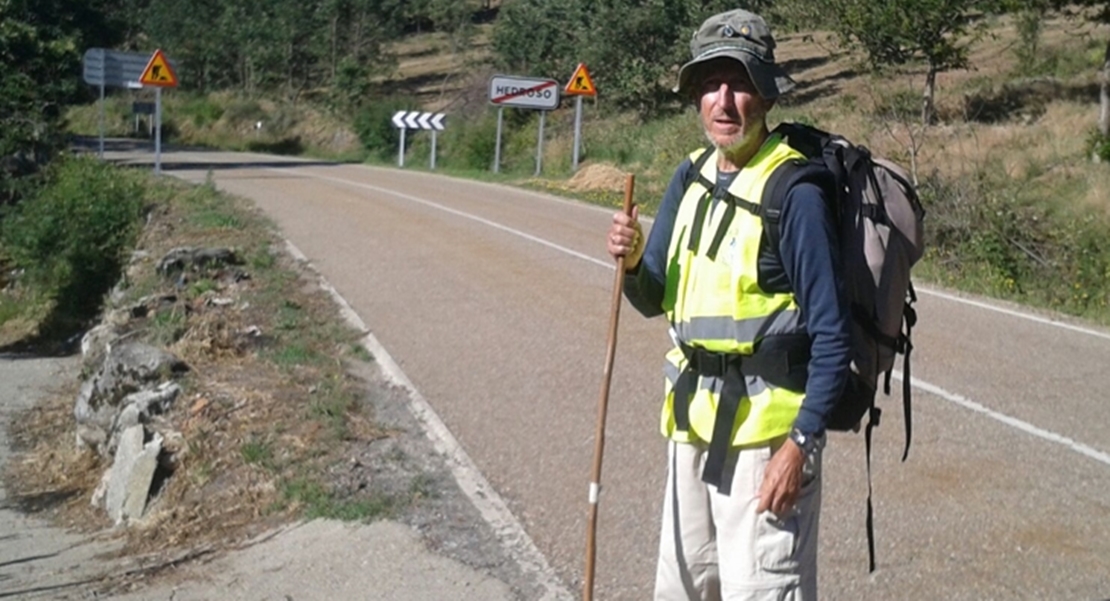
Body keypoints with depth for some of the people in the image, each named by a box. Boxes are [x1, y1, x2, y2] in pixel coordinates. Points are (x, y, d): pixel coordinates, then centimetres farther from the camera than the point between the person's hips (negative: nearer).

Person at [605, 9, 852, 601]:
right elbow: (653, 300, 13)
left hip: (765, 426, -7)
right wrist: (631, 260, -9)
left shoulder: (795, 190, -15)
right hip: (693, 419, 8)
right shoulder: (690, 178, 7)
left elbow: (831, 335, -15)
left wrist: (802, 443, -19)